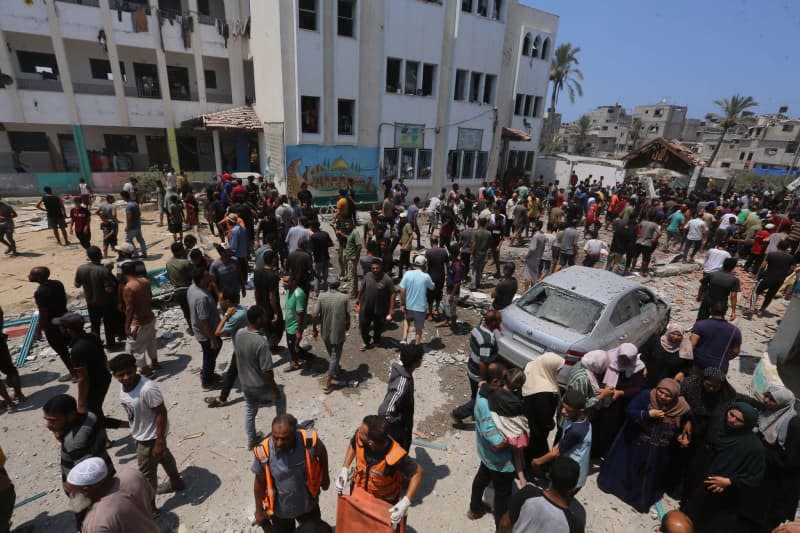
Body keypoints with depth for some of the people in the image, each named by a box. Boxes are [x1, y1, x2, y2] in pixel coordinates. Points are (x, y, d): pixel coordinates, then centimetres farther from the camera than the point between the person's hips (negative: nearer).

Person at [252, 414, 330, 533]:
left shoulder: (309, 441, -31)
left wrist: (325, 477, 6)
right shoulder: (264, 452, -29)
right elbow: (259, 482, -10)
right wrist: (259, 510, 2)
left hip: (308, 504, 1)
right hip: (280, 509, -1)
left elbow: (322, 453, -7)